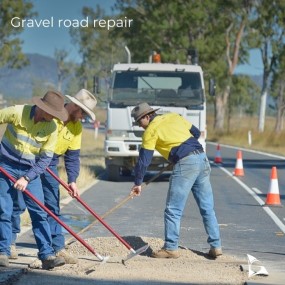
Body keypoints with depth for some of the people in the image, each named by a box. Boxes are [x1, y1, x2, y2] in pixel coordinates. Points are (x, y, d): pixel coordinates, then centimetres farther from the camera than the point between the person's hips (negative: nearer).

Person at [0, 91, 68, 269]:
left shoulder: (51, 128, -9)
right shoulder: (17, 112, -17)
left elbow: (45, 159, -7)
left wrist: (27, 178, -15)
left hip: (31, 171, 2)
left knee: (39, 213, -4)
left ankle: (47, 255, -4)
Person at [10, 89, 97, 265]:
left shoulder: (77, 128, -1)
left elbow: (73, 156, 3)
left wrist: (72, 180, -9)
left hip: (49, 165, 5)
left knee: (53, 207, 2)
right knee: (18, 203, -3)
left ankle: (58, 248, 4)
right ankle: (10, 242, 12)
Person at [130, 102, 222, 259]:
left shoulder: (151, 130, 1)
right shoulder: (174, 116, 18)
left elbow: (144, 160, 1)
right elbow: (196, 133, 24)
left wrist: (138, 183, 7)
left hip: (185, 163, -7)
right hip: (202, 159, 7)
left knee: (173, 210, -1)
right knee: (207, 207, 11)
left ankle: (171, 248, 0)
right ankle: (216, 246, 12)